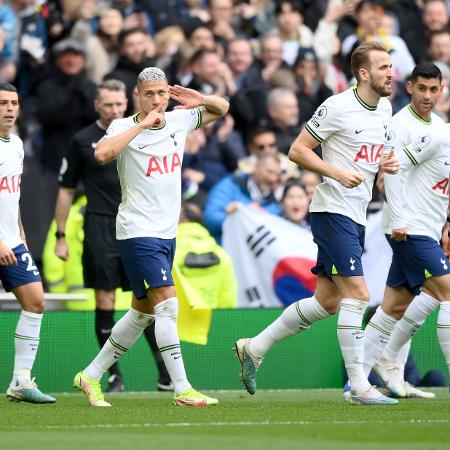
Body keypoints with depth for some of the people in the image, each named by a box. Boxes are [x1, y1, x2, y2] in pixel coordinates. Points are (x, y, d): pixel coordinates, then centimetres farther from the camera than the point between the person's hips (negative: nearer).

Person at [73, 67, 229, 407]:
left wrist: (200, 99, 0)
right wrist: (143, 124, -26)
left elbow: (222, 109, 22)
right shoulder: (125, 127, -10)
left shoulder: (180, 120, 7)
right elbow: (102, 153, -31)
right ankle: (183, 390, -16)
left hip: (167, 233, 7)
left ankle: (91, 376, 24)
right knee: (168, 304, -16)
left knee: (142, 313, 12)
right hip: (137, 232, -7)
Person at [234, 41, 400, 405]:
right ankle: (359, 386, -10)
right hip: (332, 209, -9)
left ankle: (254, 348, 22)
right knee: (357, 293, -14)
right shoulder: (337, 107, -13)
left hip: (356, 216, 9)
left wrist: (387, 164, 3)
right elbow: (297, 150, -10)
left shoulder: (385, 108, 11)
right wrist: (337, 172, -22)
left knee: (327, 300, 9)